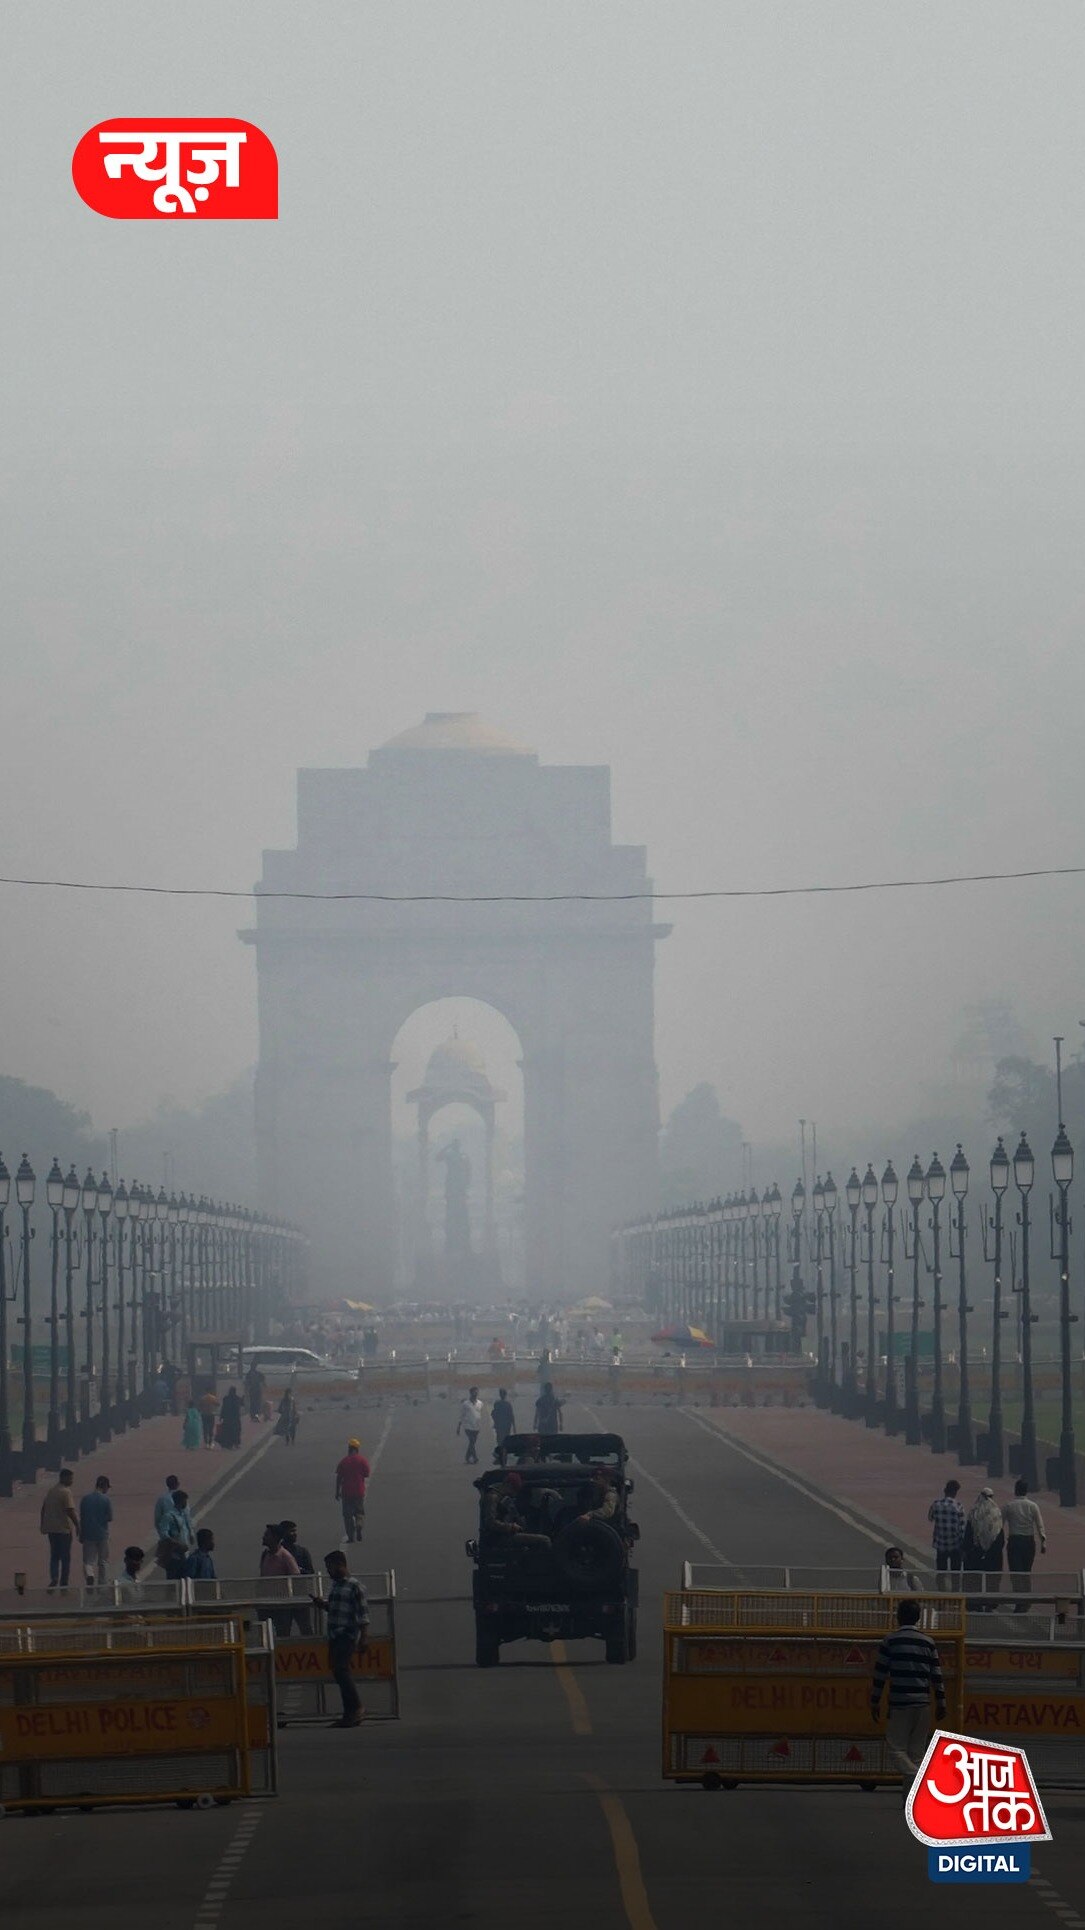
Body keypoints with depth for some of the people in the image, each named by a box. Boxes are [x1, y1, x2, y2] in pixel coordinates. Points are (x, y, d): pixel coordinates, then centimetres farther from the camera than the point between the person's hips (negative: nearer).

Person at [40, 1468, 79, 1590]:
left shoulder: (50, 1491, 11)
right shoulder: (66, 1492, -14)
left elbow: (43, 1509, 16)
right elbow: (70, 1511, -20)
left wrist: (43, 1525, 23)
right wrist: (78, 1526, -14)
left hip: (51, 1529, 7)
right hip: (64, 1528, -7)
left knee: (54, 1556, 12)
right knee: (65, 1557, 3)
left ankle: (54, 1578, -8)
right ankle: (63, 1584, 5)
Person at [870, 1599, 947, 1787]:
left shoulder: (890, 1641, -1)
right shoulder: (927, 1642, 8)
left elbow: (880, 1674, 0)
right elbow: (937, 1675, 7)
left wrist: (874, 1702, 7)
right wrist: (941, 1703, 12)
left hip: (899, 1703, -4)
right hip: (923, 1704, 4)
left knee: (895, 1747, 0)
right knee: (917, 1750, 9)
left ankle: (917, 1779, -24)